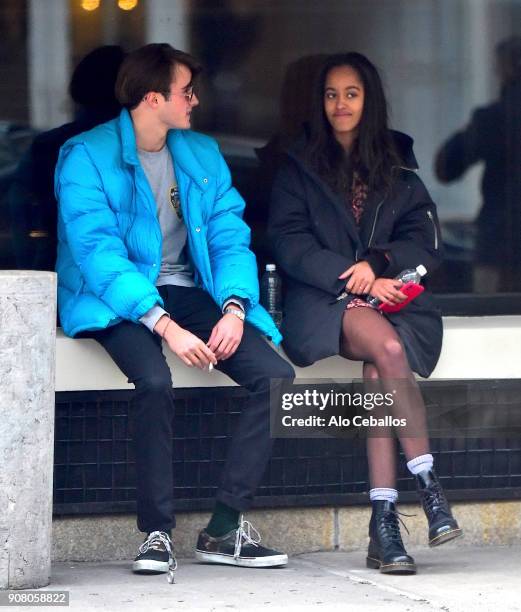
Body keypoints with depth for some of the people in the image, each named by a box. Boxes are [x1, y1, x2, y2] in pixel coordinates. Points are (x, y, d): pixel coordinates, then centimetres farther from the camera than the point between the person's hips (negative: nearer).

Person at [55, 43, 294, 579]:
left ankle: (225, 527, -12)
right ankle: (156, 532, -23)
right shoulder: (87, 157, -8)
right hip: (118, 302, -6)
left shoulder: (202, 154, 13)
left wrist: (234, 308, -14)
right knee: (154, 379, -36)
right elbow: (98, 253, -18)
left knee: (276, 377, -16)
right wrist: (165, 326, -29)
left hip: (186, 293, 6)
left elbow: (230, 238, 8)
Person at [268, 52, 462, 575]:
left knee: (379, 370, -33)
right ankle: (427, 484, -33)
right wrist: (354, 278, -13)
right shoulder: (299, 168, 12)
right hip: (323, 302, -2)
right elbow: (290, 246, -1)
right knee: (387, 346, -35)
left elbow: (424, 242, 9)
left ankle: (383, 522, -36)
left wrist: (377, 264, -12)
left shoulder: (398, 169, 19)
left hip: (390, 294, 2)